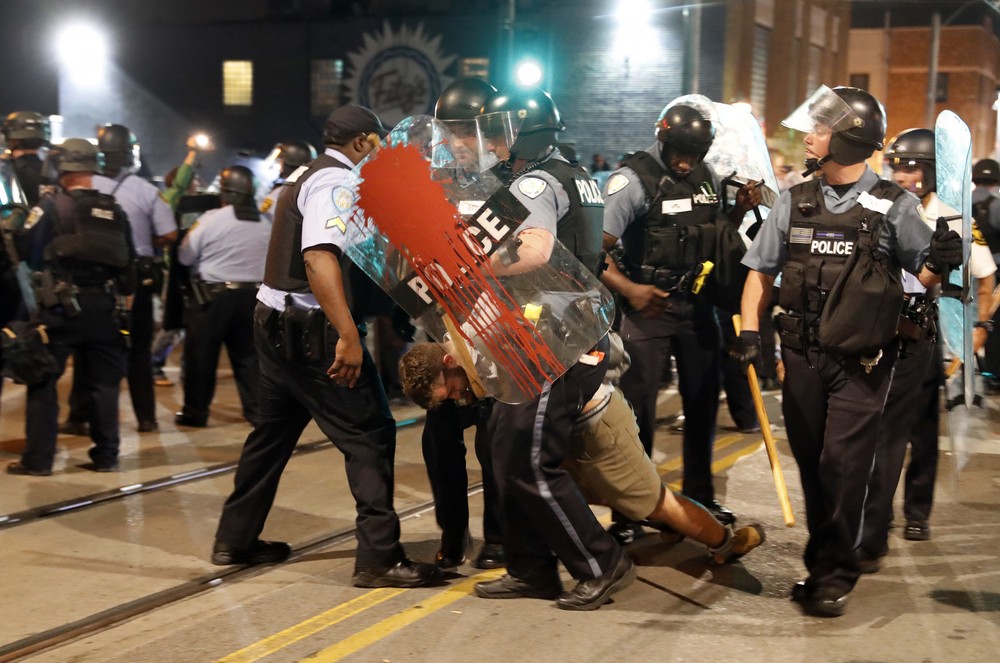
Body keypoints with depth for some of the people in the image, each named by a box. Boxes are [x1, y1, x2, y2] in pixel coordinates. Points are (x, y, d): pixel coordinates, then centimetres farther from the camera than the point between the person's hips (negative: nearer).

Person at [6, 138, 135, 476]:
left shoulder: (52, 205, -6)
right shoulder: (114, 211, 8)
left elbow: (24, 250, -9)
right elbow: (128, 261, 10)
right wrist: (121, 296, 20)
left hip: (61, 305, -4)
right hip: (104, 306, 4)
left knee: (42, 381, 4)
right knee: (103, 382, 11)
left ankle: (37, 459, 4)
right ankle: (106, 456, 15)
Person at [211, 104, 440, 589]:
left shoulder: (310, 177, 18)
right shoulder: (337, 181, -13)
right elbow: (319, 257, -27)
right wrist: (348, 336, -32)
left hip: (278, 324, 10)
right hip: (310, 330, -10)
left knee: (273, 431, 19)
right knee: (370, 434, -6)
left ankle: (235, 540, 28)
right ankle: (379, 557, -6)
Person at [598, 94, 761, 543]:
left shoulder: (707, 177, 7)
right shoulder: (633, 180, -14)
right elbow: (596, 248, -21)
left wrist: (740, 209, 2)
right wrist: (628, 288, -33)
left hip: (697, 304, 7)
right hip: (648, 305, -6)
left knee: (703, 403, 15)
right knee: (637, 409, -4)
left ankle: (699, 497, 31)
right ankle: (627, 514, 5)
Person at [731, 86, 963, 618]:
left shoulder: (893, 206, -2)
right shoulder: (794, 202, 8)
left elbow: (922, 277, 2)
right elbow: (761, 271, 10)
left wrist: (939, 263, -21)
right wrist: (749, 330, -1)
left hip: (862, 361, -4)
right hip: (802, 356, 4)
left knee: (843, 467, -7)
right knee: (811, 464, 11)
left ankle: (834, 573, 3)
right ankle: (823, 559, 26)